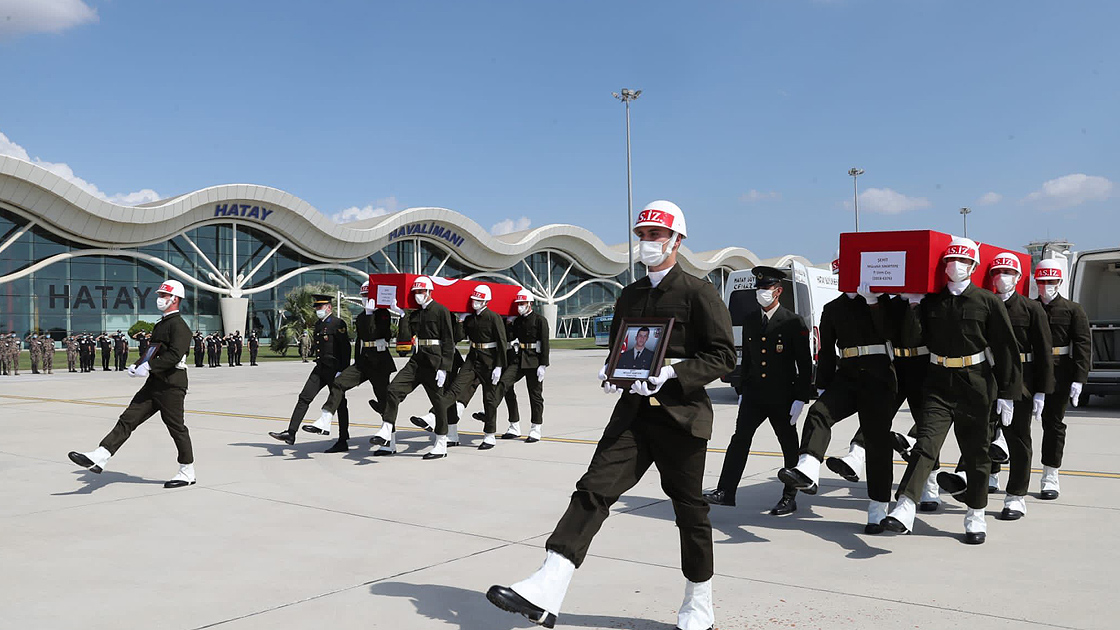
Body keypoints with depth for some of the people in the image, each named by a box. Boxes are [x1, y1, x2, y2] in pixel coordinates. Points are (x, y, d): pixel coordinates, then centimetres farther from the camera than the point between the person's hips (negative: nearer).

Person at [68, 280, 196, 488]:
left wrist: (149, 367, -22)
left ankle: (187, 472, 11)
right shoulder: (160, 325, 19)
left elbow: (174, 355, -24)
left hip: (172, 386, -9)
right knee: (128, 419, 1)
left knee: (177, 428, -1)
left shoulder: (179, 326, -12)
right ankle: (100, 457, -3)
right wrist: (137, 366, 9)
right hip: (154, 383, 9)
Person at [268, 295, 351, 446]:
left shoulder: (338, 323, -11)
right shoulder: (318, 324, 15)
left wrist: (342, 371, -20)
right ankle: (290, 434, -2)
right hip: (320, 368, 8)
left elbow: (345, 348, -16)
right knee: (304, 398, 0)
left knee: (339, 402, 2)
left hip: (334, 369, -8)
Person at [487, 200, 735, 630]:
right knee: (593, 490, -9)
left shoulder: (698, 292, -4)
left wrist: (671, 373, -21)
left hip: (682, 416, -5)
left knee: (690, 510, 6)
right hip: (634, 413, 5)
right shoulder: (629, 296, 16)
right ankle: (545, 594, -17)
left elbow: (723, 356, -9)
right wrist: (610, 372, 3)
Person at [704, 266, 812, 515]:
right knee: (740, 439, -3)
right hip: (754, 395, 5)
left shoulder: (794, 322, -7)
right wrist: (743, 391, 14)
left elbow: (805, 364, -8)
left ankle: (789, 497, 18)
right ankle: (725, 492, -2)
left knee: (789, 446, 7)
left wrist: (801, 399, -12)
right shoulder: (750, 322, 10)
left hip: (782, 396, -4)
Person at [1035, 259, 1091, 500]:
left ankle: (1050, 479, 12)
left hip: (1058, 375, -1)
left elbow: (1083, 345, -1)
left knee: (1054, 424, 5)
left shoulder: (1072, 309, 4)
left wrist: (1079, 379, -10)